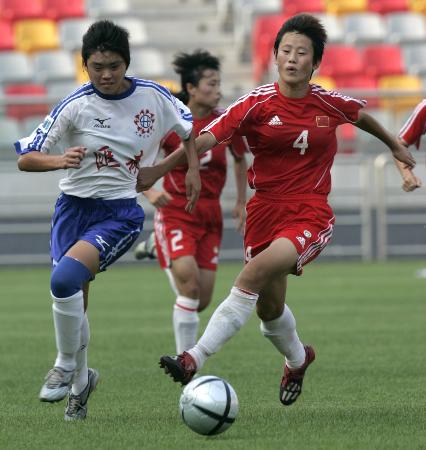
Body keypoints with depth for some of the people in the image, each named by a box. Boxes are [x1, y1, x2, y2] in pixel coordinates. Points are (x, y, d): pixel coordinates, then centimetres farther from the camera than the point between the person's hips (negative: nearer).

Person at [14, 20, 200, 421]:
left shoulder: (153, 97, -4)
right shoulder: (76, 106, -9)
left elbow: (188, 129, 18)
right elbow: (25, 159, -10)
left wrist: (192, 169, 7)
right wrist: (60, 160, -29)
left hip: (121, 212, -2)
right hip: (74, 207, 2)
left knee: (65, 279, -26)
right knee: (74, 300, 4)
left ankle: (66, 367, -7)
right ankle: (80, 381, 28)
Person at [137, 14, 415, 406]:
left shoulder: (330, 103, 1)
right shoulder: (258, 104, -5)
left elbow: (362, 117, 25)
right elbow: (206, 138, -15)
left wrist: (395, 146, 40)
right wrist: (158, 170, -26)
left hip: (311, 217, -2)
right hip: (266, 210, 2)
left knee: (256, 272, -27)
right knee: (269, 306, 10)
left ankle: (195, 361, -33)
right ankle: (297, 359, 46)